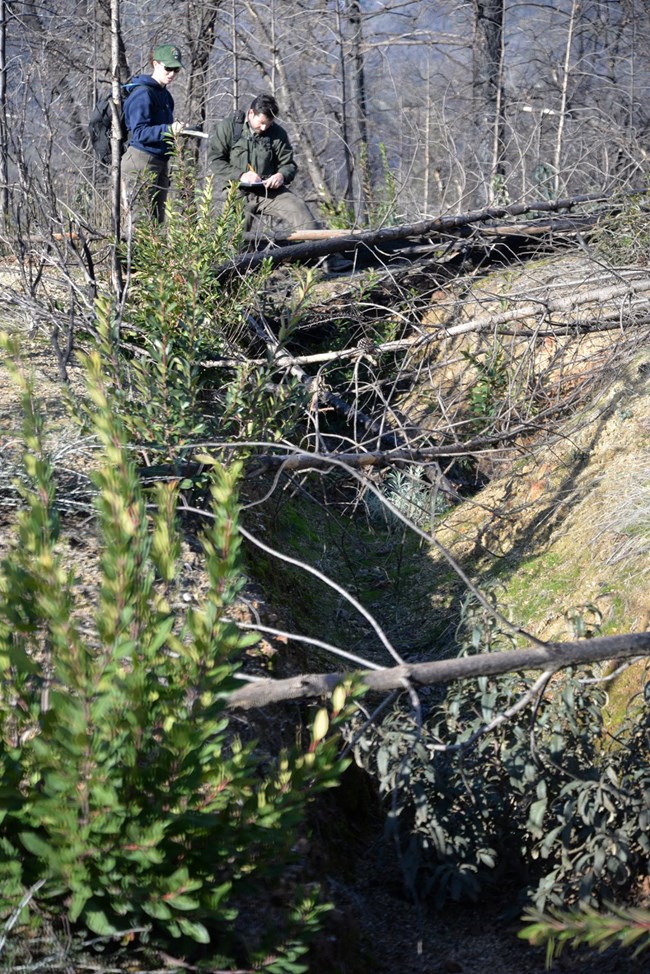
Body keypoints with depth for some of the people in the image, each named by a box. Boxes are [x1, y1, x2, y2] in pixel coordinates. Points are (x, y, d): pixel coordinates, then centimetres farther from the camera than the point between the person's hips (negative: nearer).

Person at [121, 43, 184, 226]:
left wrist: (177, 130, 11)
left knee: (157, 219, 8)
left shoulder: (164, 94, 18)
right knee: (142, 221, -12)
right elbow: (140, 132, -20)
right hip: (141, 162, -10)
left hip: (160, 162, 10)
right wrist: (168, 130, -29)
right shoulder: (143, 94, -11)